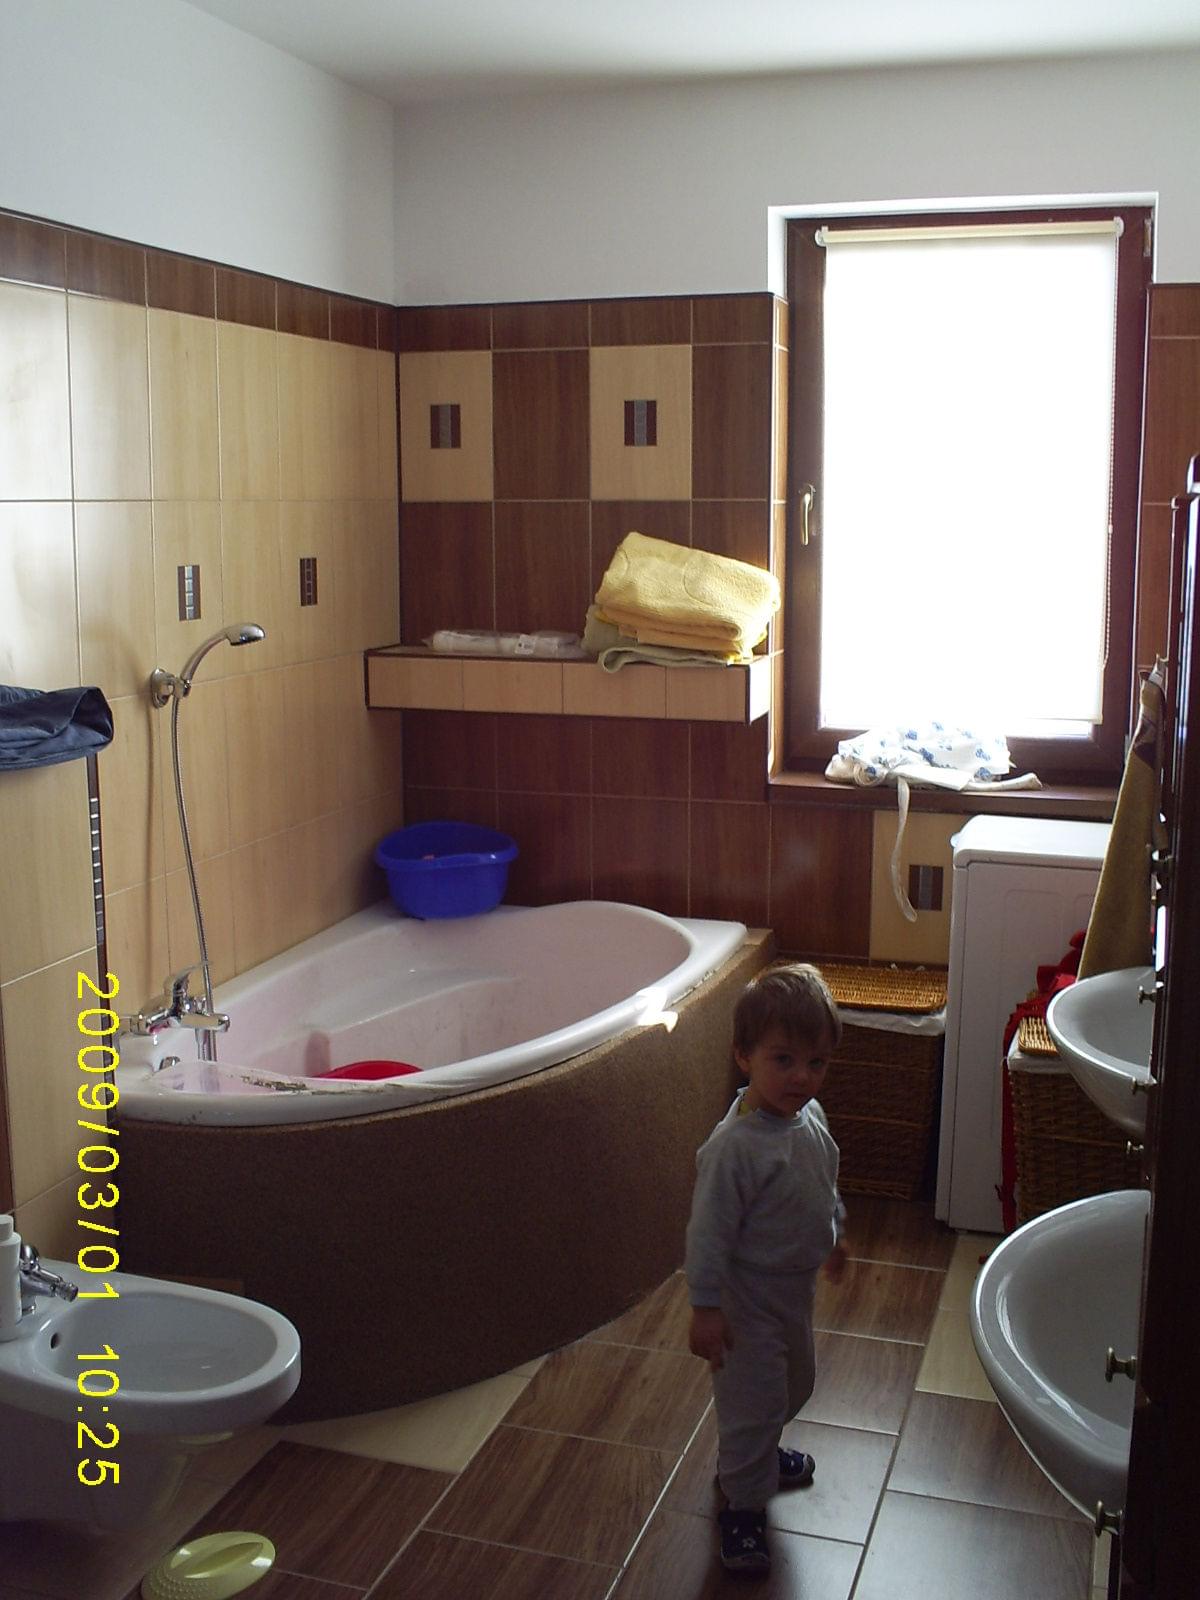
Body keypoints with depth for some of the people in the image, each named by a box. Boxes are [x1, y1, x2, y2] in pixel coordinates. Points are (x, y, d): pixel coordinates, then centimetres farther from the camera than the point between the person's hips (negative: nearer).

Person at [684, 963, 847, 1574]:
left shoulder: (809, 1115, -6)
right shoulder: (734, 1146, -32)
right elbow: (709, 1231, -26)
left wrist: (832, 1237, 25)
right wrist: (705, 1308, -23)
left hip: (795, 1285, 9)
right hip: (747, 1296, -9)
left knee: (794, 1382, 27)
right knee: (753, 1398, 4)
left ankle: (757, 1455, 53)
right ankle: (743, 1505, 26)